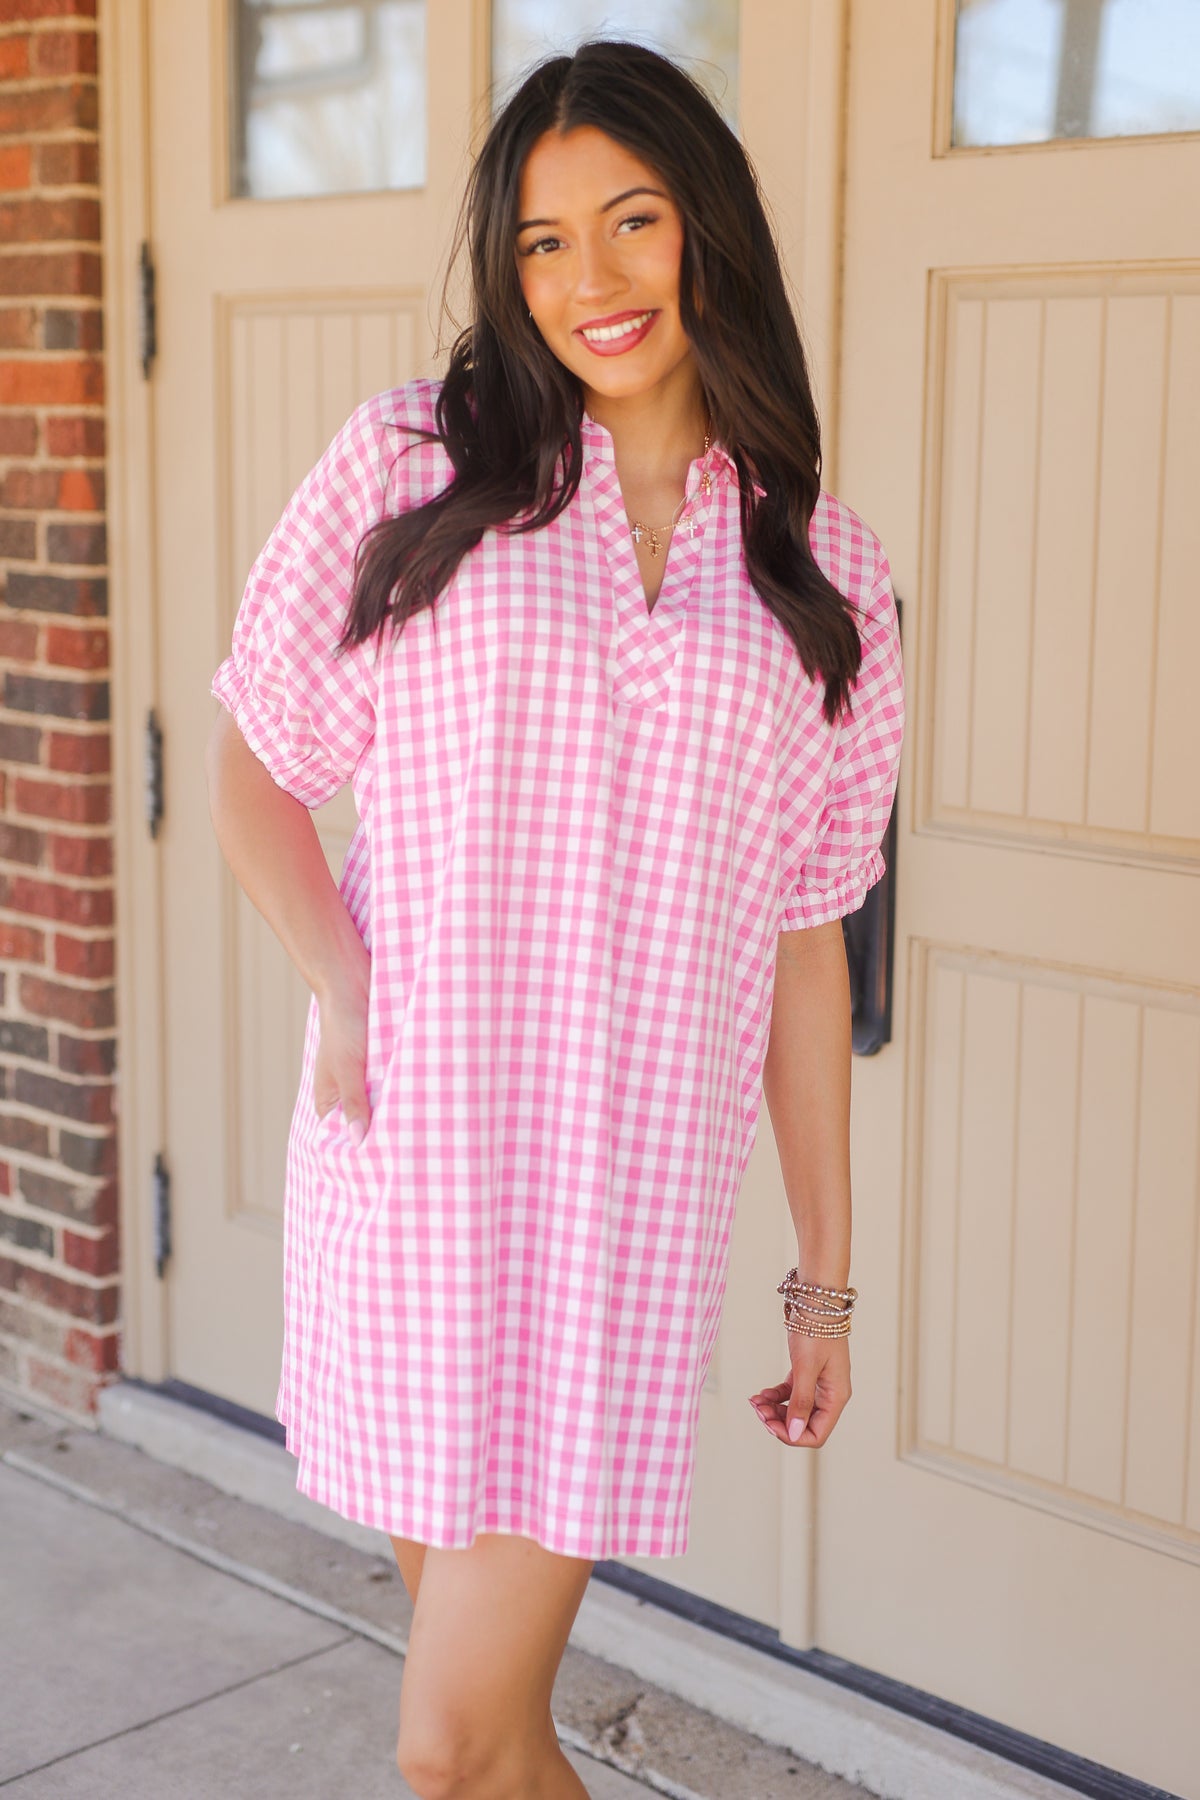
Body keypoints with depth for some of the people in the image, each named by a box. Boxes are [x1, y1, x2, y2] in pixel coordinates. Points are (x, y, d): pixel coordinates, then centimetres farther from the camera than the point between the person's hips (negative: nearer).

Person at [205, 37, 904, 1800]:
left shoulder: (820, 571, 7)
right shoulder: (413, 463, 2)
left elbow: (802, 939, 10)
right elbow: (253, 770, 8)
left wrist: (825, 1275, 10)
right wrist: (348, 994, -11)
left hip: (634, 1187, 0)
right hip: (407, 1151, 0)